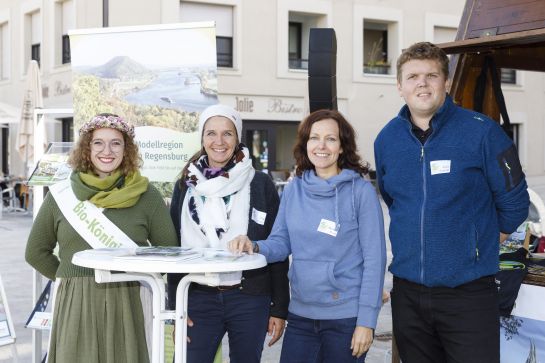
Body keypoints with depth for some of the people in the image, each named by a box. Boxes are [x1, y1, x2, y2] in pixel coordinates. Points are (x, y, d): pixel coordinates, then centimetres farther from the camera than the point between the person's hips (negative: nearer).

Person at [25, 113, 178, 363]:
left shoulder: (146, 195, 2)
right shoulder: (61, 195, 6)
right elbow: (36, 252, 15)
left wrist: (137, 278, 3)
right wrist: (72, 279, 10)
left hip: (126, 306, -1)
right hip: (74, 305, 1)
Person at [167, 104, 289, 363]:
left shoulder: (260, 184, 0)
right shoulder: (186, 186, 7)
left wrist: (280, 308, -2)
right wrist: (175, 307, 3)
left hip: (250, 300, -1)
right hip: (198, 299, 1)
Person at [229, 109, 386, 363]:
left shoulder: (361, 190, -8)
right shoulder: (294, 189, 5)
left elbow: (374, 258, -8)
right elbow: (281, 243, 8)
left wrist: (366, 321, -11)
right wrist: (254, 247, -14)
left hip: (346, 318, -3)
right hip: (300, 315, 4)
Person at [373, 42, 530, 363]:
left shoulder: (481, 132, -9)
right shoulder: (387, 139, 5)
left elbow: (513, 203, -1)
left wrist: (479, 249, 8)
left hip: (468, 292, -4)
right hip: (407, 291, 5)